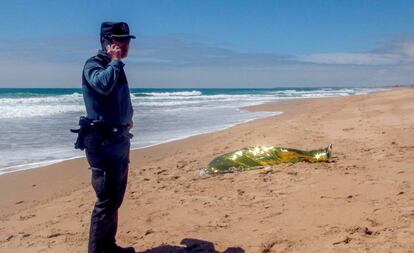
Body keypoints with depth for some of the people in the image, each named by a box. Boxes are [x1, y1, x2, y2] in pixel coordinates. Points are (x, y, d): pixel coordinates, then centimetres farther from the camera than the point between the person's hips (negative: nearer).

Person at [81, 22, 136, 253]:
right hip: (103, 142, -9)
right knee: (106, 201, -7)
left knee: (115, 199, 16)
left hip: (119, 140, 9)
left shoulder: (115, 67, 16)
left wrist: (127, 118, 14)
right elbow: (102, 84, -33)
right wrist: (116, 61, -16)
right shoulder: (93, 64, -9)